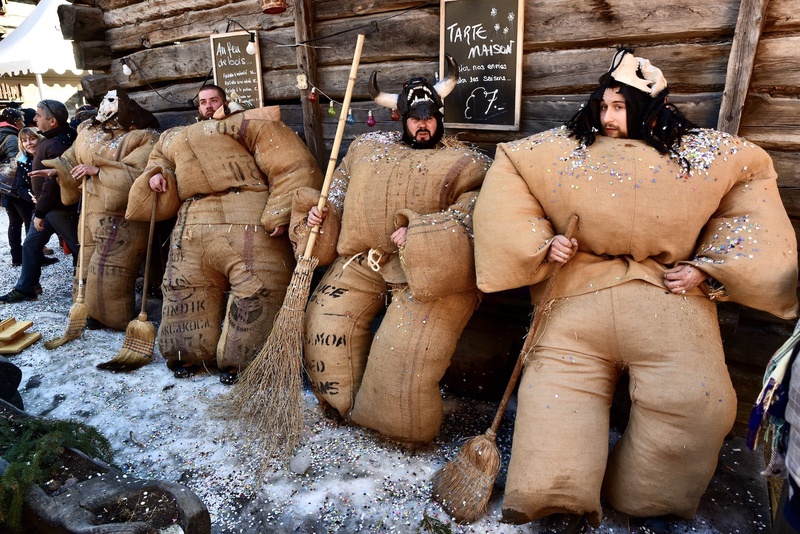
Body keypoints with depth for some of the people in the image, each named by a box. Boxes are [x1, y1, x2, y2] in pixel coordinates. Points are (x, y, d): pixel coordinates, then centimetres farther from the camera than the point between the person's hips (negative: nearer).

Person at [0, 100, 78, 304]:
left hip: (60, 208, -10)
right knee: (31, 244, 14)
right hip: (49, 206, 10)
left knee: (78, 247, 1)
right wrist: (40, 208, 16)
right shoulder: (51, 139, 10)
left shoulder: (58, 145, -22)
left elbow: (52, 182, -26)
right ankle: (25, 289, 24)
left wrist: (40, 212, -21)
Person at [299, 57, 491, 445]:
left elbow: (475, 211, -14)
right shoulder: (368, 147, 16)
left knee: (404, 358, -13)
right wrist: (320, 212, 5)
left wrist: (420, 233, -24)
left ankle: (408, 428, 17)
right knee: (325, 322, -2)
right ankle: (343, 405, 23)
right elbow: (341, 190, 25)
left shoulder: (464, 163, 0)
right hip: (363, 261, 5)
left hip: (431, 273, -4)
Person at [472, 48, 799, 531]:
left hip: (670, 294, 1)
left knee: (695, 399, -8)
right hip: (578, 292, 0)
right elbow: (508, 176, 5)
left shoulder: (704, 153, 6)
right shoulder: (564, 147, 4)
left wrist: (710, 268, 1)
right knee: (557, 380, -10)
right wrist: (540, 242, -7)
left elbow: (752, 180, 13)